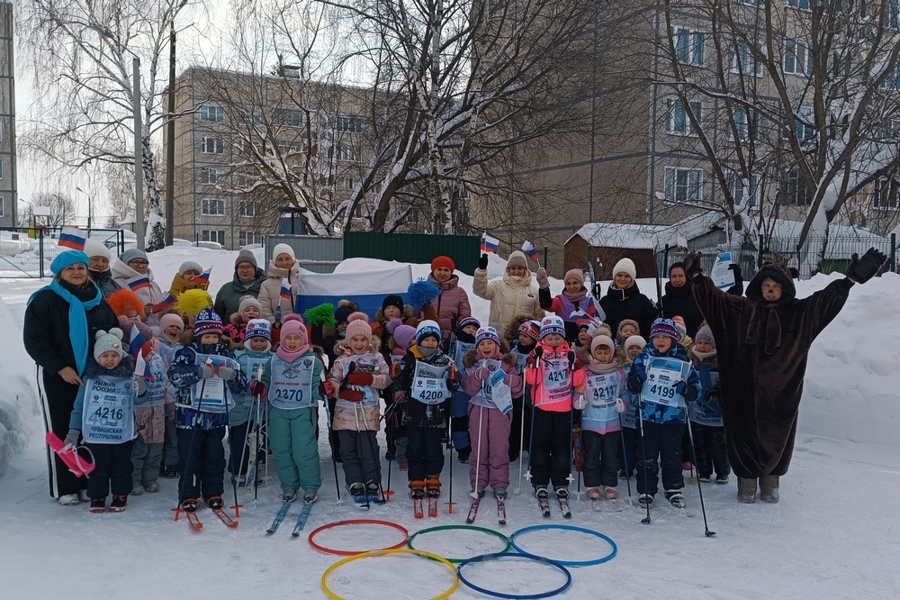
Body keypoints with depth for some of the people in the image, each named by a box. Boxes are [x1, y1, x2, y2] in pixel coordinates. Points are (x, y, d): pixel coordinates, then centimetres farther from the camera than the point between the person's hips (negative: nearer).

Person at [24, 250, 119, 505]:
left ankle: (88, 482, 18)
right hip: (57, 377, -4)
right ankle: (64, 488, 12)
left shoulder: (98, 300, 7)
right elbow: (34, 340, -10)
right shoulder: (45, 300, -6)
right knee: (61, 431, 4)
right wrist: (60, 367, -17)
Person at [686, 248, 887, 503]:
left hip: (781, 390, 0)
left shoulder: (799, 311, 1)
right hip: (746, 388, 0)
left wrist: (852, 278, -21)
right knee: (745, 432, 4)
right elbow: (715, 296, 5)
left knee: (776, 435, 9)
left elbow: (826, 298, -9)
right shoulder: (743, 309, 3)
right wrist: (697, 277, -3)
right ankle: (747, 481, 17)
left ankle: (770, 481, 26)